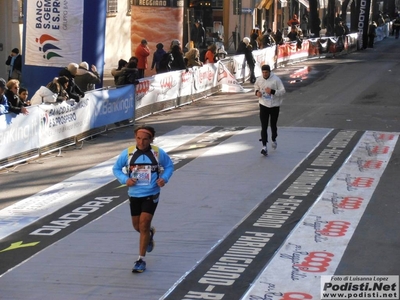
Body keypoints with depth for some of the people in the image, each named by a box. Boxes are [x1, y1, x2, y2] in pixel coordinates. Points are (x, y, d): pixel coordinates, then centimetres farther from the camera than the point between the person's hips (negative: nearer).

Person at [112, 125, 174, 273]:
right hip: (134, 195, 3)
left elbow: (169, 166, 9)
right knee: (137, 226, 14)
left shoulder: (158, 153, -8)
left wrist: (164, 178, -10)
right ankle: (150, 232, 52)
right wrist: (125, 179, -13)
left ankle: (141, 260, -1)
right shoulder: (127, 153, -7)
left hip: (151, 195, -3)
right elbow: (116, 168, 6)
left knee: (143, 225, -11)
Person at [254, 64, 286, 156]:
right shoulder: (259, 79, -3)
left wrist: (272, 91, -28)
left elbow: (283, 91, -14)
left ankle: (274, 140, 43)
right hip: (263, 105, 2)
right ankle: (264, 147, -11)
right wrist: (257, 92, -3)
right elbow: (256, 86, 19)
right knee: (264, 126, -7)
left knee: (273, 125, 15)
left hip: (274, 106, -2)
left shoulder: (276, 79, -15)